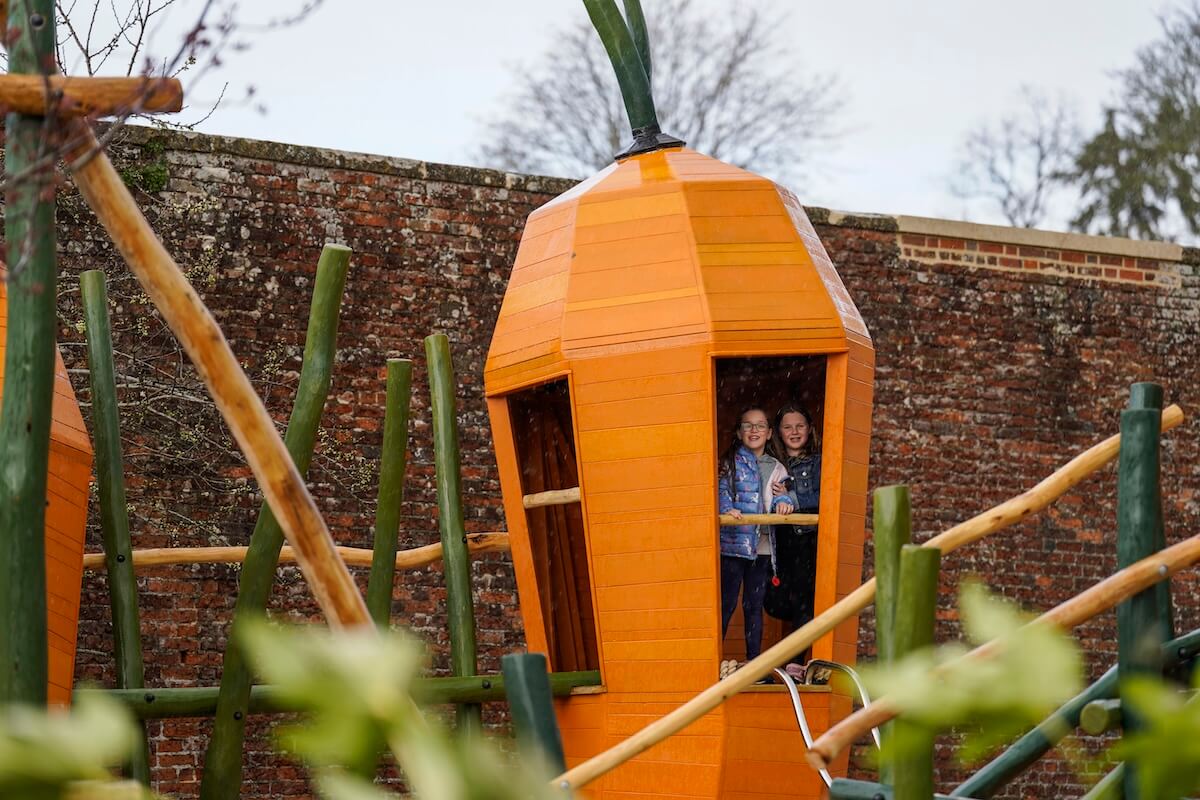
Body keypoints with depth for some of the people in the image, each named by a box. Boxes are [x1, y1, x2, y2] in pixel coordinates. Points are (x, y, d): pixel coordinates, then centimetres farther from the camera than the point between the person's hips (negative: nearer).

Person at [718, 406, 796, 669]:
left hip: (762, 547, 4)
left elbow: (784, 493, 2)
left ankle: (754, 662, 15)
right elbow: (721, 490, -8)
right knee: (726, 604, -4)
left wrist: (784, 501, -22)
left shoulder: (776, 469, 15)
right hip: (733, 543, -4)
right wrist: (726, 509, -28)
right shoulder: (730, 463, 4)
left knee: (754, 607, 10)